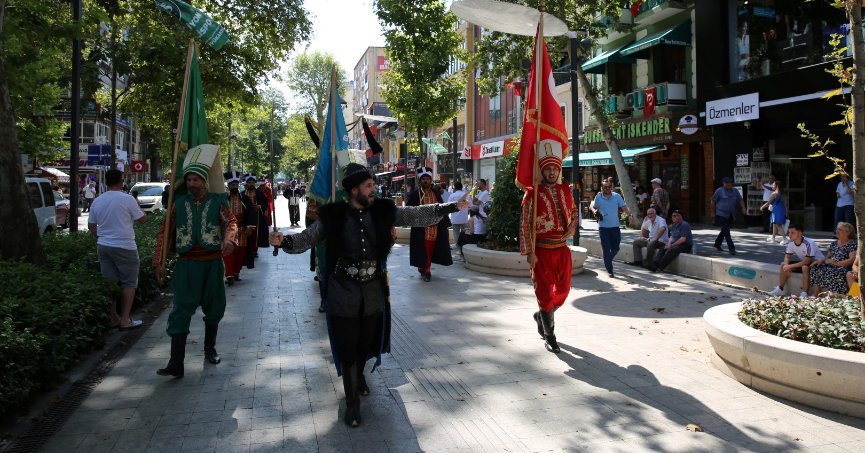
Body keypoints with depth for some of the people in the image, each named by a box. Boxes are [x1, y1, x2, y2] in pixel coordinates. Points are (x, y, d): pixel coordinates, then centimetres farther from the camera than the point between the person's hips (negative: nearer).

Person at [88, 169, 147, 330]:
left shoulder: (97, 201, 7)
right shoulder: (127, 199, -12)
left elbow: (91, 226, 13)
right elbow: (142, 219, -4)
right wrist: (137, 206, 13)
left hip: (103, 246, 6)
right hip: (124, 247, -6)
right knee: (129, 283, 4)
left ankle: (113, 318, 18)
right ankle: (125, 320, 2)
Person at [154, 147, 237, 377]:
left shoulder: (218, 201, 1)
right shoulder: (179, 203, 6)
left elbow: (231, 221, -15)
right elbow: (165, 232, 9)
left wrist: (228, 239, -38)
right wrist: (160, 261, 3)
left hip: (212, 264, 0)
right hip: (186, 264, 1)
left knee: (213, 307, 13)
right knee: (180, 311, -6)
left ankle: (210, 348, 35)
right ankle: (176, 363, -5)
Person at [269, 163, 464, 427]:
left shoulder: (382, 211, -2)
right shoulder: (334, 217, -8)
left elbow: (417, 215, -1)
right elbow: (307, 238, -6)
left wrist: (452, 207, -5)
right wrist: (284, 241, -26)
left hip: (374, 290, 3)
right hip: (344, 292, -3)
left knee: (366, 341, 18)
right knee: (347, 347, 4)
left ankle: (359, 376, 49)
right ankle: (352, 402, 19)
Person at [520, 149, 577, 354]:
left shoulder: (566, 190, 7)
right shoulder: (532, 193, -10)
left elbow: (574, 211, 23)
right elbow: (524, 225, -11)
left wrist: (572, 227, 2)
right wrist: (529, 252, -15)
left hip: (563, 248, 5)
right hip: (542, 250, -5)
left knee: (563, 290, 10)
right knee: (545, 292, 2)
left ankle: (541, 315, 38)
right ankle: (549, 337, 16)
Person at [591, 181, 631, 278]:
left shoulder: (617, 196, 1)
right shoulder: (598, 197, 0)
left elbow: (624, 207, -2)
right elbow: (593, 207, 12)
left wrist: (629, 215, -19)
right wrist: (595, 212, -10)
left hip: (615, 227, 2)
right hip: (603, 227, -2)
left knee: (615, 248, 12)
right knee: (606, 249, -2)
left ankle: (607, 261, 41)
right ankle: (609, 271, 4)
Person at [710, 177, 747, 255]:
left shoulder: (735, 191, 9)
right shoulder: (719, 191, -6)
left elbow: (740, 200, 11)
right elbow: (713, 201, -2)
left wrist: (743, 208, -6)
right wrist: (712, 212, -2)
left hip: (730, 215, 6)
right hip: (721, 214, -6)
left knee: (724, 231, 16)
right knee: (726, 231, -11)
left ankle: (717, 244, 36)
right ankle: (731, 249, -11)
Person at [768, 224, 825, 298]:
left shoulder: (808, 243, -30)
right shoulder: (791, 243, -8)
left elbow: (807, 261, -34)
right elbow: (787, 256, 1)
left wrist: (791, 266, -34)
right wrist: (786, 264, -22)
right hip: (803, 262, 8)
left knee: (805, 267, -37)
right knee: (783, 265, -6)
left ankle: (804, 293, -29)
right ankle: (780, 289, 1)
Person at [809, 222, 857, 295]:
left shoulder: (852, 244, -4)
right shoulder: (834, 244, 18)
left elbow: (852, 260, -14)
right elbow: (828, 256, 20)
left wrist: (836, 263, -23)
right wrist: (821, 260, -2)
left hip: (844, 268, -7)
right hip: (831, 267, 7)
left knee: (831, 273, -36)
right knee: (816, 269, -19)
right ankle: (814, 295, -23)